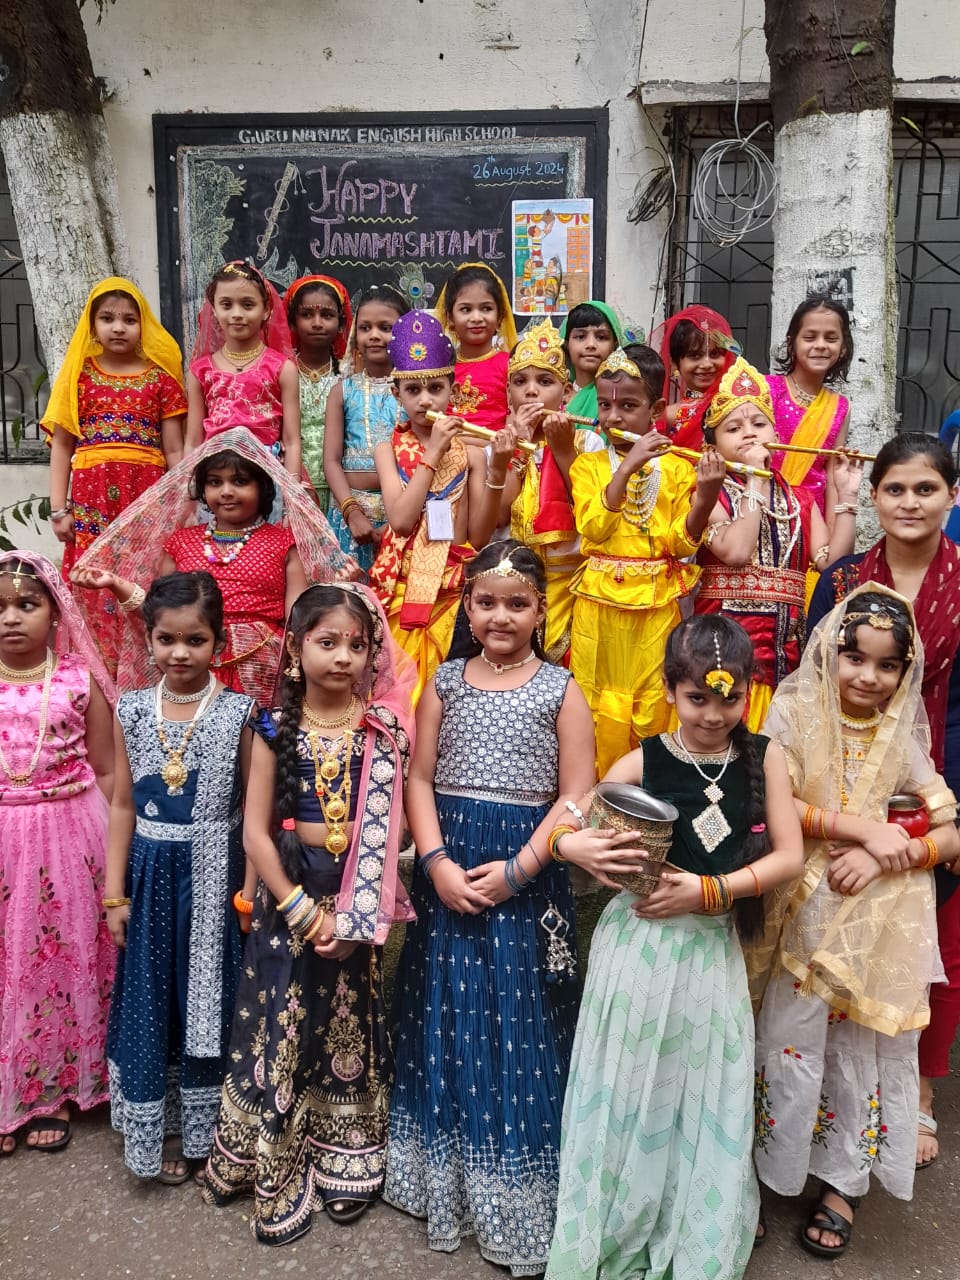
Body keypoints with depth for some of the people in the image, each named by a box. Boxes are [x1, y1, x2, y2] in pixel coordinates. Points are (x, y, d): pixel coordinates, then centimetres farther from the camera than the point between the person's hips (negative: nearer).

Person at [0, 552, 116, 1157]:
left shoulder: (79, 681, -4)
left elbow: (105, 773, 1)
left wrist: (111, 847, -1)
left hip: (68, 837, -1)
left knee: (66, 960, 10)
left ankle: (55, 1091, 29)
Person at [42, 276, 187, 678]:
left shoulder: (159, 377, 8)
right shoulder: (80, 375, 10)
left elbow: (174, 450, 7)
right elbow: (61, 446, 8)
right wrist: (58, 509, 1)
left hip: (145, 494, -1)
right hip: (91, 496, 1)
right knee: (93, 593, 0)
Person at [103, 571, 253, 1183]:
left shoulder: (238, 713, -9)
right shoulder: (132, 711, -2)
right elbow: (123, 805, 3)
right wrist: (115, 894, 2)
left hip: (215, 877, -2)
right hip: (153, 874, 2)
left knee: (213, 1000, 9)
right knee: (152, 1002, 11)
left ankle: (210, 1128, 31)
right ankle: (162, 1129, 31)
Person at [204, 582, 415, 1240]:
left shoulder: (383, 728, -4)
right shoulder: (277, 728, -6)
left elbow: (390, 826, -5)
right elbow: (256, 831, -6)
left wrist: (357, 912, -12)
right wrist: (302, 910, -11)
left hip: (357, 896, 1)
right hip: (288, 893, -1)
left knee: (349, 1029, 13)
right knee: (281, 1030, 6)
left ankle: (344, 1169, 33)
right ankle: (278, 1179, 26)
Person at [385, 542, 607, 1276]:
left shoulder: (561, 689, -2)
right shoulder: (445, 681, 5)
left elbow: (575, 797, -5)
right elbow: (419, 779, 3)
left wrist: (517, 868, -14)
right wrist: (436, 862, -10)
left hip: (526, 876, -2)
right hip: (447, 870, 3)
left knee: (518, 1027, 5)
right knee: (446, 1023, 11)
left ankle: (514, 1194, 23)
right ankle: (444, 1180, 30)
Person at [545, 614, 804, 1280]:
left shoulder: (764, 756, -2)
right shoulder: (643, 761, -6)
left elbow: (789, 855, -4)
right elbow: (562, 832, -3)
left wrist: (709, 891, -14)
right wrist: (584, 846, -26)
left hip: (714, 946, 1)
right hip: (639, 943, -1)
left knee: (707, 1102, 11)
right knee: (629, 1093, 9)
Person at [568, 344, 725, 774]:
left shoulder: (676, 468, 4)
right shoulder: (588, 465, 5)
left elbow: (683, 542, -3)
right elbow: (593, 528, -13)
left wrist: (704, 497, -20)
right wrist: (628, 467, -19)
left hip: (656, 608, 0)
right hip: (599, 606, 0)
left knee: (652, 711, 6)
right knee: (600, 712, 5)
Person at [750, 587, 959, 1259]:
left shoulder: (902, 738, 3)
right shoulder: (795, 713, -6)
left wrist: (883, 857, -15)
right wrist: (863, 829, -18)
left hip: (880, 925, 2)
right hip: (804, 914, -2)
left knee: (862, 1049, 10)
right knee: (792, 1045, 3)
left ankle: (843, 1182, 32)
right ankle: (772, 1173, 27)